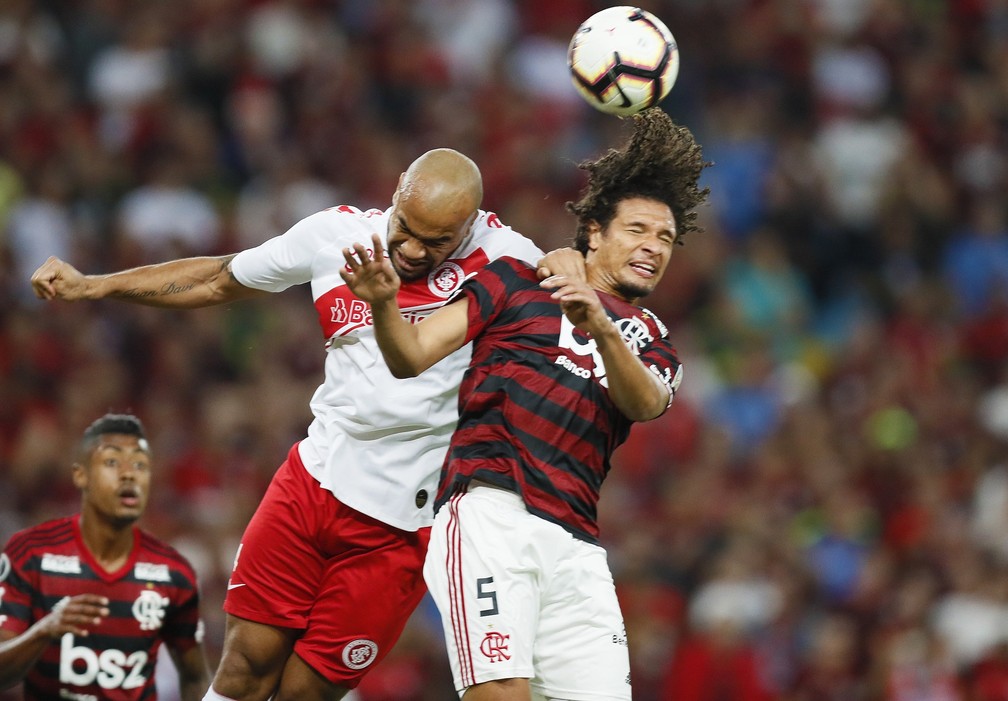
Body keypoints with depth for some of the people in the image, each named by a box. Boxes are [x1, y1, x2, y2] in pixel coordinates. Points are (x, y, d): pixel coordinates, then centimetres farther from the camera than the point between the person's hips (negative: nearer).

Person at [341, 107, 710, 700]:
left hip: (576, 541, 5)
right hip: (491, 509, -5)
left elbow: (645, 403, 1)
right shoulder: (518, 282, 17)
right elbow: (412, 356, 8)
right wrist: (384, 303, -15)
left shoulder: (652, 342, 26)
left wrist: (602, 330, -19)